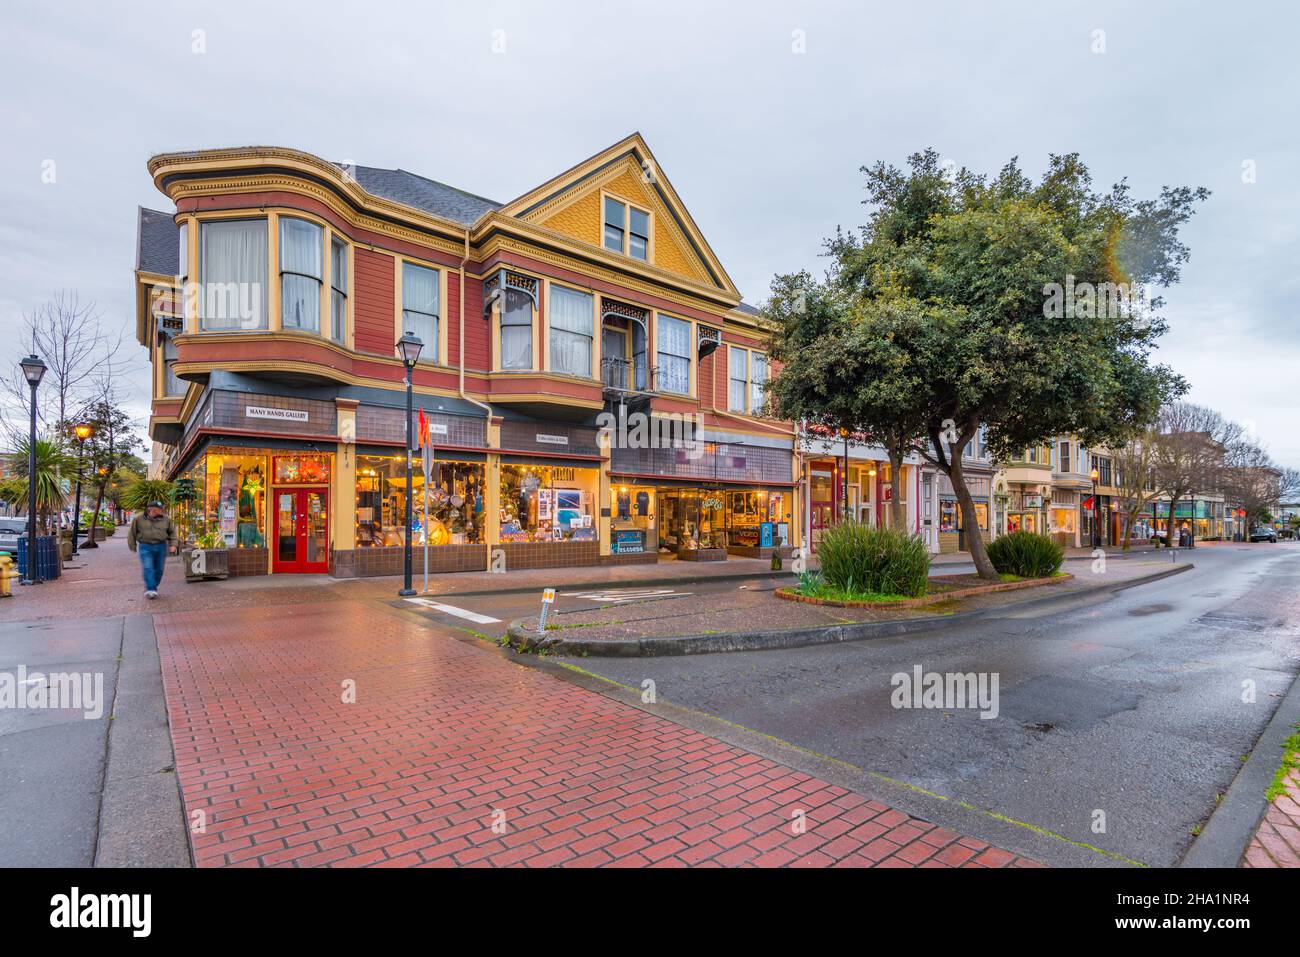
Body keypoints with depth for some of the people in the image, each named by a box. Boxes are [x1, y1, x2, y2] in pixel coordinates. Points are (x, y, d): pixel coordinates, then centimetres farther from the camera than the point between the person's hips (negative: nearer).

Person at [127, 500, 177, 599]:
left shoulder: (166, 519, 2)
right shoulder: (139, 519, 1)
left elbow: (172, 532, 10)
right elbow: (132, 533, 11)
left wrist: (173, 545, 0)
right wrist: (132, 546, 14)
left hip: (161, 547, 2)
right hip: (145, 547, -2)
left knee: (158, 569, 5)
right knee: (147, 568, -13)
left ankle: (153, 588, 19)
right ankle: (151, 590, -15)